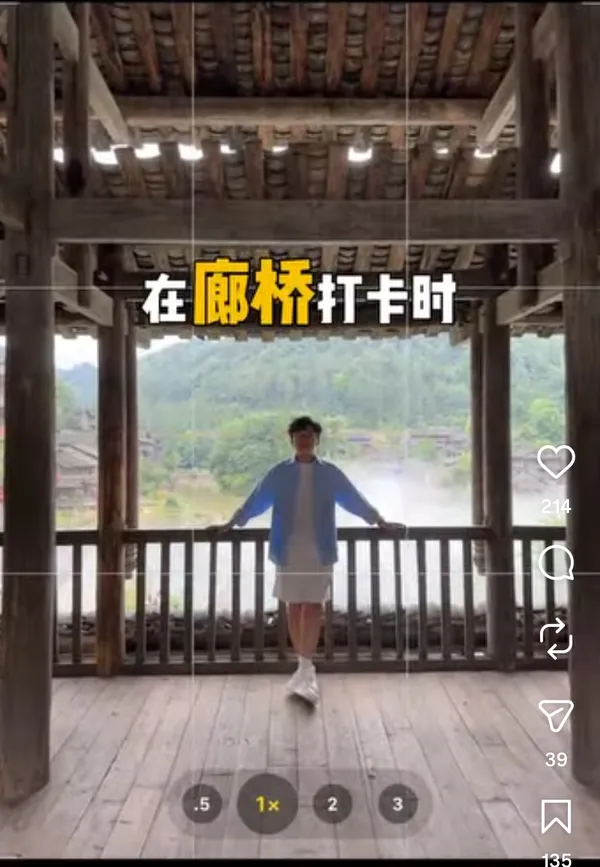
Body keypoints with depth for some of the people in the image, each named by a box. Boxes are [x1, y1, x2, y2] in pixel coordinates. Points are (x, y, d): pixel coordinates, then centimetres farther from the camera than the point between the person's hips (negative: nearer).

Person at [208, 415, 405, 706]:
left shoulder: (330, 473, 4)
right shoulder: (279, 473, 3)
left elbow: (354, 499, 10)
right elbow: (255, 501, 7)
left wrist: (381, 522, 11)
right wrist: (230, 524, 7)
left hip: (319, 552, -1)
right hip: (288, 551, 1)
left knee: (313, 607, -7)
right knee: (293, 607, 6)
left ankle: (304, 670, -3)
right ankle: (306, 667, 20)